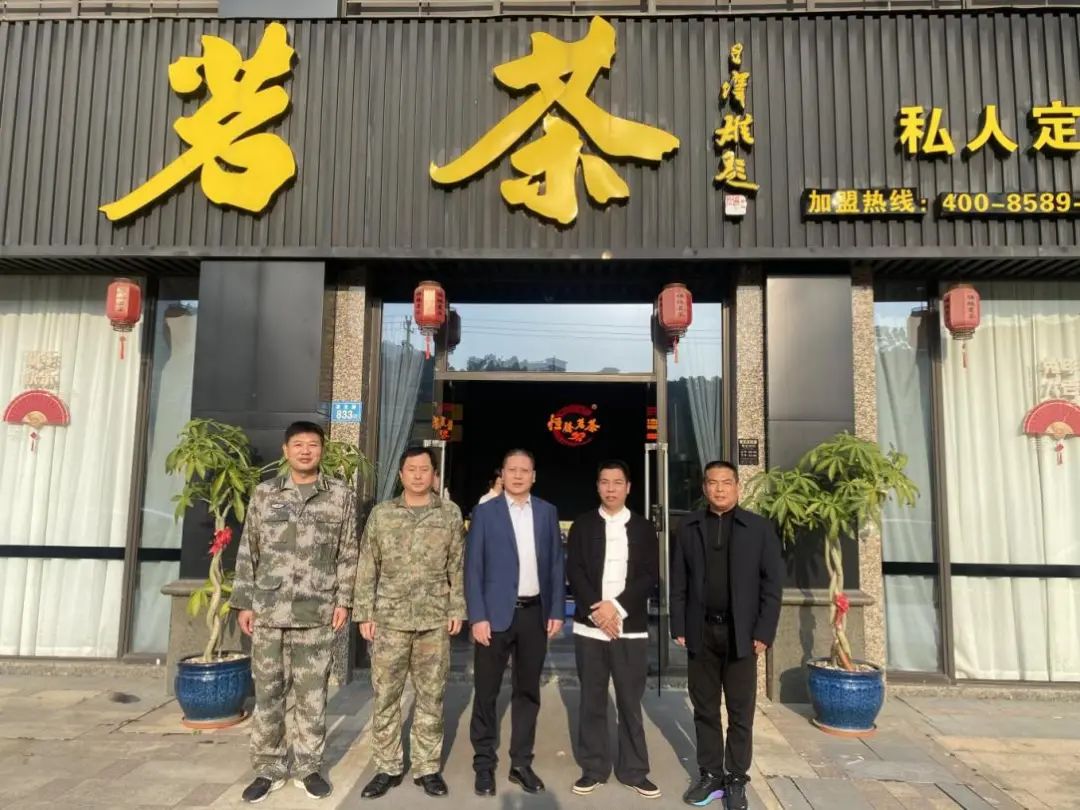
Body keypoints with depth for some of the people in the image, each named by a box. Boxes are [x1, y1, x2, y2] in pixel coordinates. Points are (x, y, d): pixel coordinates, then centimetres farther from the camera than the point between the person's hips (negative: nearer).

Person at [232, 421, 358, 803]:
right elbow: (248, 553, 7)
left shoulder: (341, 496, 2)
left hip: (317, 613, -1)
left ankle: (308, 766, 23)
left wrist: (343, 600, -2)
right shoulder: (264, 493, 6)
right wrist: (244, 602, 4)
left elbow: (348, 555, 3)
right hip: (268, 611, 1)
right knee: (267, 693, 10)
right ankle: (268, 768, 24)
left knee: (312, 695, 8)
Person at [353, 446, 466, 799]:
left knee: (431, 697, 8)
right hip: (389, 619, 0)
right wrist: (364, 613, -1)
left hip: (435, 621, 0)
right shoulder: (381, 513, 2)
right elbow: (367, 567, 3)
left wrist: (457, 610, 0)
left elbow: (457, 567, 5)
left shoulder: (450, 513, 2)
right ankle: (388, 767, 22)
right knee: (385, 696, 7)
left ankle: (427, 767, 22)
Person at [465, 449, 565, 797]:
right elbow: (472, 568, -5)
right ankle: (484, 764, 21)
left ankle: (521, 763, 25)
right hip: (496, 613, -3)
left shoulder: (547, 512, 6)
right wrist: (477, 617, -11)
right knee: (486, 692, 5)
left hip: (535, 613, 3)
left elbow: (556, 564, 8)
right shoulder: (485, 512, -3)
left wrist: (557, 611, 2)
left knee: (528, 691, 11)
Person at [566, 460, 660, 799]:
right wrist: (597, 612, -12)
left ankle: (634, 770, 19)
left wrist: (617, 606, -12)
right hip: (590, 627, 0)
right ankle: (593, 769, 19)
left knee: (630, 702, 6)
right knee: (592, 701, 7)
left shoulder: (643, 528, 6)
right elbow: (574, 572, -1)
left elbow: (650, 575, -1)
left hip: (631, 628, 0)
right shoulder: (582, 525, 5)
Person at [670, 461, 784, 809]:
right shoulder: (688, 527, 4)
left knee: (740, 712, 7)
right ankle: (711, 775, 24)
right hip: (701, 632, 2)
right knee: (704, 709, 10)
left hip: (741, 633, -2)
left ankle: (736, 780, 21)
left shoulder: (759, 527, -1)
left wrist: (763, 632, -7)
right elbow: (678, 581, 5)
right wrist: (679, 627, 0)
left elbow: (772, 583, -2)